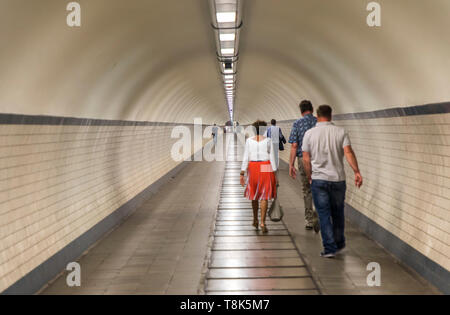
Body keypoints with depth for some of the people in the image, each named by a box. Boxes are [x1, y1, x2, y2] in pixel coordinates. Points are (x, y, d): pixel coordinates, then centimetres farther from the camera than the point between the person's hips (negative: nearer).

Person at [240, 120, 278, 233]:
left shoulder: (249, 140, 0)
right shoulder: (268, 140, -2)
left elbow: (245, 158, -3)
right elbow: (272, 158, -3)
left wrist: (242, 174, 0)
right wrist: (275, 174, 2)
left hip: (253, 169, 2)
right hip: (266, 169, -1)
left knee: (254, 194, 18)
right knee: (264, 196, 0)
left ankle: (255, 220, 29)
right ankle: (262, 223, -9)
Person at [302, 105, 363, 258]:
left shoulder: (310, 133, -1)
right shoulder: (341, 132, 1)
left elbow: (306, 159, -1)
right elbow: (348, 152, -12)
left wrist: (309, 177, 11)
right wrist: (357, 172, -16)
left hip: (318, 179, -1)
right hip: (338, 179, 2)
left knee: (324, 214, 3)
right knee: (337, 213, 16)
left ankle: (329, 248, -1)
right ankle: (339, 244, 28)